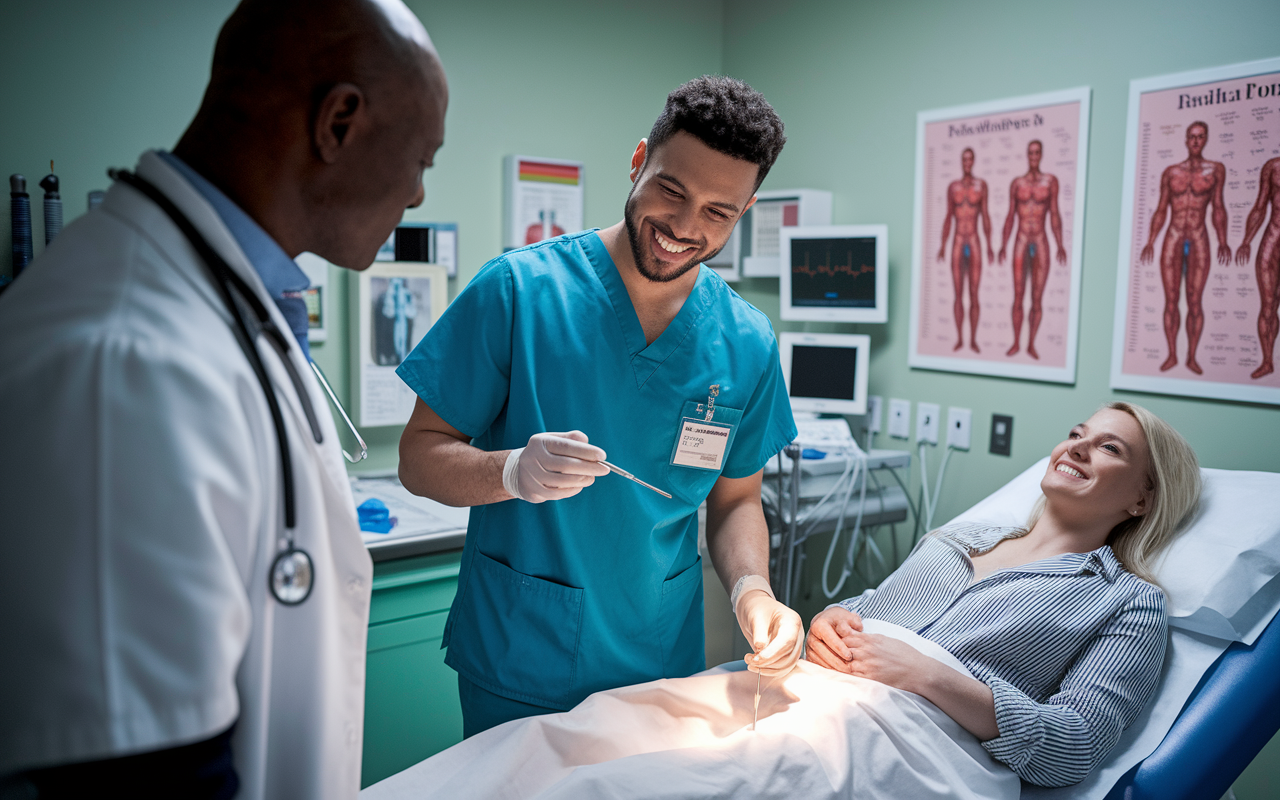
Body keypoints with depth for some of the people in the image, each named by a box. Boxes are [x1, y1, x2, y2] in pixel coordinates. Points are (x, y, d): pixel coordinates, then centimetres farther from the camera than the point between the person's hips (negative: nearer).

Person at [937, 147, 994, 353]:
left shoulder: (981, 185, 2)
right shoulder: (952, 187, 7)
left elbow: (985, 216, 1)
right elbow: (948, 218, 9)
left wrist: (989, 246, -3)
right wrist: (942, 246, 4)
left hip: (975, 243, -1)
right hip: (957, 243, 2)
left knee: (974, 294, -1)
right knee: (958, 294, 3)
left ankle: (973, 340, 5)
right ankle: (959, 339, 10)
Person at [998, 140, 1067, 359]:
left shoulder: (1051, 181, 2)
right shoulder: (1016, 183, 5)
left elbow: (1054, 215, 0)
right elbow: (1010, 216, 6)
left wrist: (1060, 245, -8)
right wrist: (1003, 245, -2)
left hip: (1041, 244, -1)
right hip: (1021, 243, 1)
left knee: (1037, 298, 1)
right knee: (1018, 297, 1)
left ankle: (1031, 345, 11)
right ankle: (1016, 343, 12)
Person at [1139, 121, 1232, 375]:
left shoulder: (1216, 170, 5)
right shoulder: (1170, 172, 7)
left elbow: (1218, 209, 3)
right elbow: (1160, 211, 8)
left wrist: (1223, 242, -5)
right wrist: (1150, 242, -1)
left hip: (1199, 242, -1)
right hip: (1172, 240, 1)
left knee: (1195, 302, 0)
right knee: (1171, 301, 2)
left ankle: (1192, 357, 7)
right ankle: (1172, 356, 10)